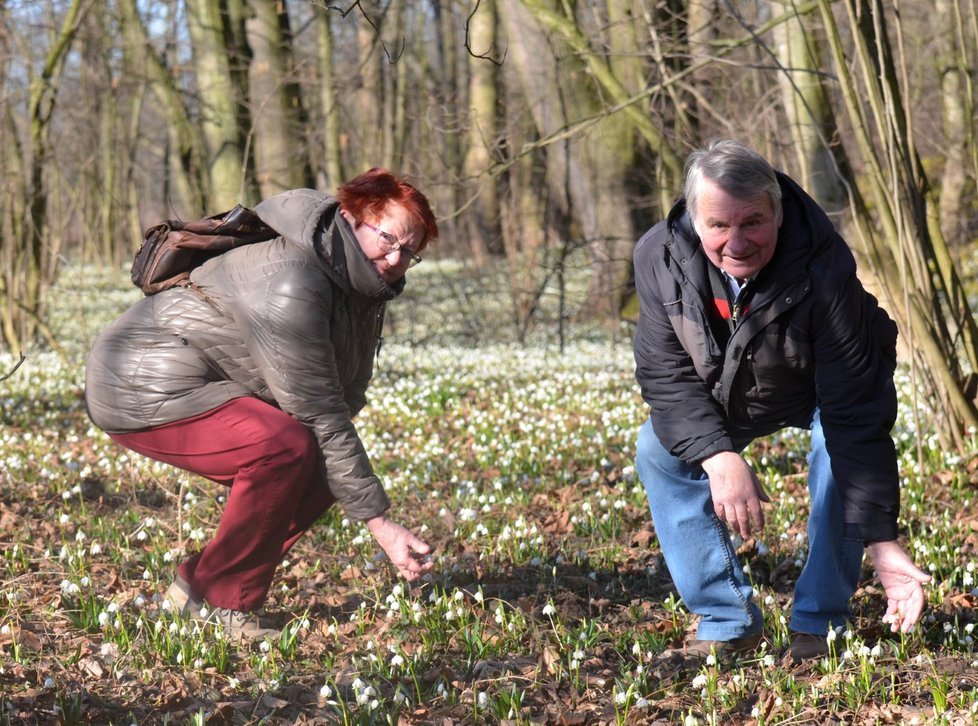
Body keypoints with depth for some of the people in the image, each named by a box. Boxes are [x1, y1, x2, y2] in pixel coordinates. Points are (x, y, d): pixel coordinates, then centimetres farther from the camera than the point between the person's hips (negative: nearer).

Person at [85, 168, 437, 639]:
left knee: (320, 470, 0)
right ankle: (217, 600, -14)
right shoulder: (289, 284, -29)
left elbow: (345, 399, 4)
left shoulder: (363, 282, 2)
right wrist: (379, 524, -26)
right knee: (287, 446, -29)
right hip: (143, 394, -10)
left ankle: (197, 583, 9)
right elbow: (320, 417, -28)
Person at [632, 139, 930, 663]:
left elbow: (855, 411, -42)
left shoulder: (825, 269, -41)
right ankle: (727, 621, -6)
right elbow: (665, 374, -24)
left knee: (840, 452, -32)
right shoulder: (659, 257, -30)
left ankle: (818, 624, -16)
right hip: (727, 394, 4)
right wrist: (719, 455, -42)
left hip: (823, 386, -4)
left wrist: (880, 539, -48)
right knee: (659, 450, -15)